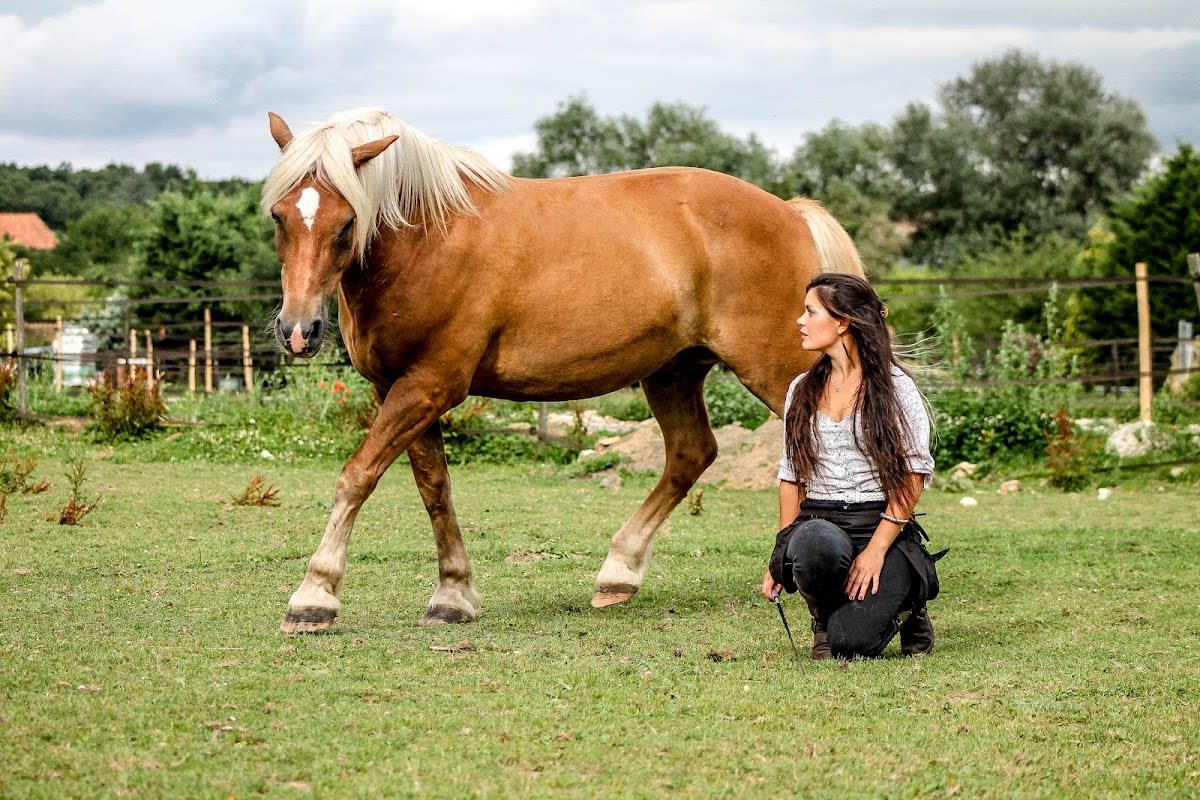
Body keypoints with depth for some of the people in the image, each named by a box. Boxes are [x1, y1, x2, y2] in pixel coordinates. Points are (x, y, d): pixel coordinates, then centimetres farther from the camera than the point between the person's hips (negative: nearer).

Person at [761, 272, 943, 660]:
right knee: (818, 547, -38)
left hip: (882, 526, -3)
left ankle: (906, 602, 12)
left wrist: (877, 549, -16)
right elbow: (791, 476, 14)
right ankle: (824, 615, -2)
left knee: (852, 644, -24)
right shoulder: (802, 390, 13)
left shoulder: (895, 387, -1)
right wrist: (784, 553, 2)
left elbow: (912, 475, -6)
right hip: (818, 524, 3)